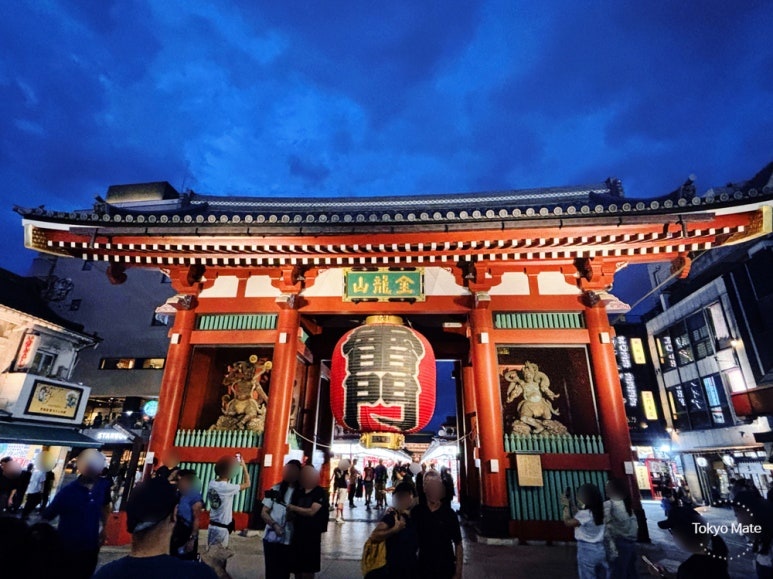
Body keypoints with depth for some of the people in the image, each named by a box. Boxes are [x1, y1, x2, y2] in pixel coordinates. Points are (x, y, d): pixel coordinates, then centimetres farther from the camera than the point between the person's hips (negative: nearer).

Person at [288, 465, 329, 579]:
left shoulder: (320, 493, -10)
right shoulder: (298, 492, 8)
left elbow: (312, 511, -20)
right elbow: (293, 512, 17)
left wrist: (294, 508, -20)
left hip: (312, 534, -5)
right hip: (298, 533, 5)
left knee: (308, 568, 4)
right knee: (297, 567, 14)